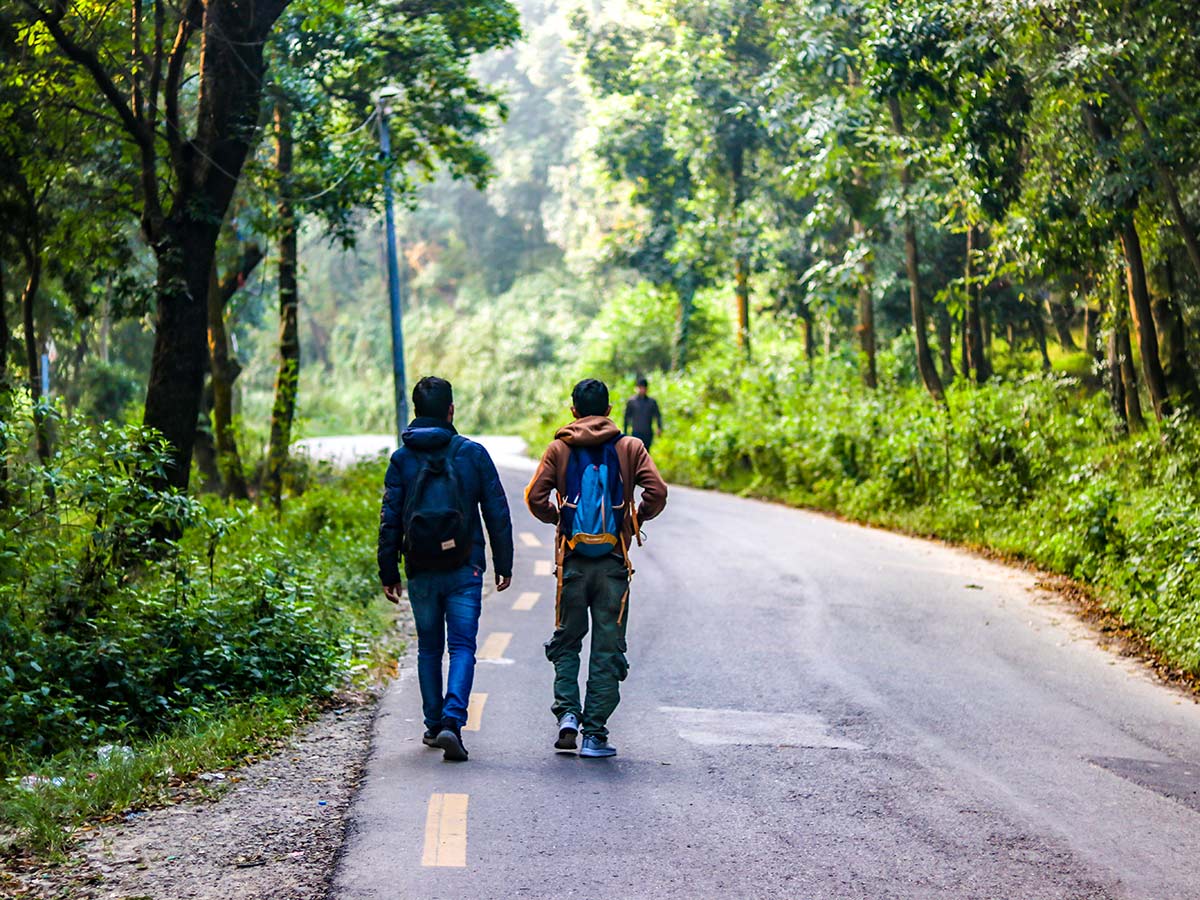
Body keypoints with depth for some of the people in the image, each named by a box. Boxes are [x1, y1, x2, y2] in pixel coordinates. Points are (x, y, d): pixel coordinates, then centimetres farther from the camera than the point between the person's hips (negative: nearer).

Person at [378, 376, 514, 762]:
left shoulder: (401, 459, 1)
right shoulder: (472, 453, -1)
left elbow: (390, 519, 0)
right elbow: (497, 512, 0)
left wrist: (389, 573, 6)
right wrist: (504, 564, 8)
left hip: (421, 571, 2)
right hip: (465, 569, -2)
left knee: (429, 648, 16)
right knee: (462, 646, -2)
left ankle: (434, 725, 21)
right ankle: (452, 721, -20)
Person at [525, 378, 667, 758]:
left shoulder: (559, 448, 3)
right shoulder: (629, 448, 3)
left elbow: (535, 496, -6)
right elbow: (657, 491, -9)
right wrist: (638, 519, 9)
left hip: (572, 559, 1)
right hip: (613, 562, 0)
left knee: (566, 641, 15)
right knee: (607, 649, 5)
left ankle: (567, 713, -3)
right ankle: (595, 734, 3)